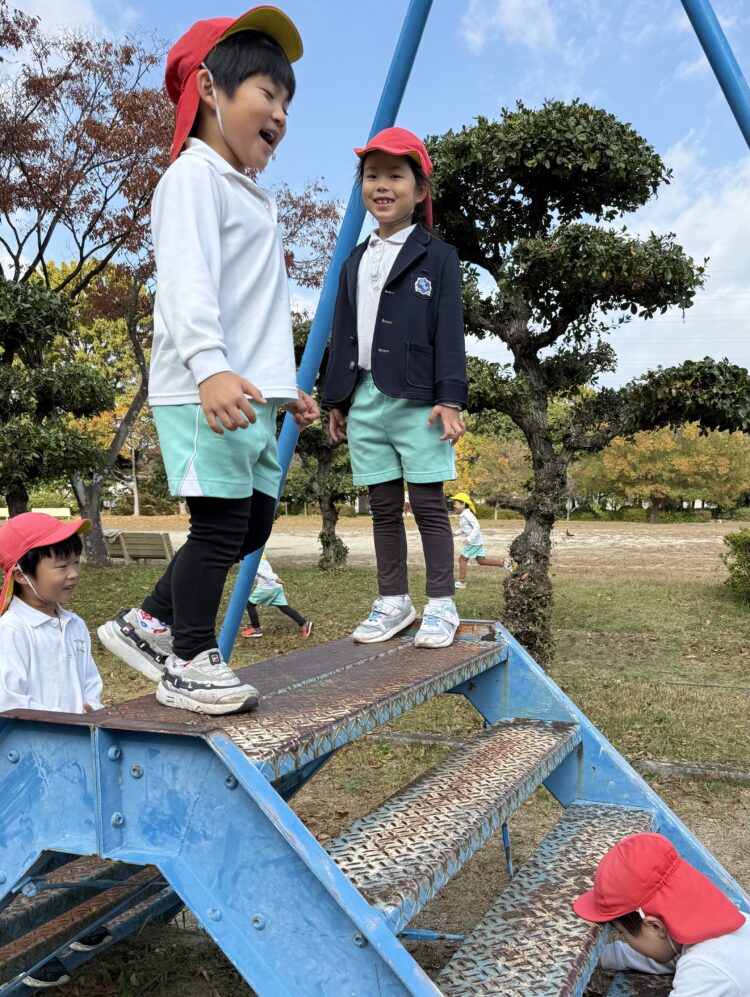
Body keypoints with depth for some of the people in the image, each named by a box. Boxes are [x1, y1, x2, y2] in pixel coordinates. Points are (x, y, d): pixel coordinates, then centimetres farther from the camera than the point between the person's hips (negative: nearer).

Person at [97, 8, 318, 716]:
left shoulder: (254, 198, 25)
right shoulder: (194, 177, -5)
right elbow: (188, 284, -21)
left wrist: (286, 387, 27)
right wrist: (210, 367, -34)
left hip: (249, 394, 10)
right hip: (203, 395, -9)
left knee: (254, 523, 11)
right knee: (222, 522, -8)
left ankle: (149, 623, 23)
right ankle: (189, 664, 7)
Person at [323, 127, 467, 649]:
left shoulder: (438, 257, 1)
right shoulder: (355, 263, 17)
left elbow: (449, 332, -6)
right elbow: (343, 336, 18)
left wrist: (450, 399, -14)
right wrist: (337, 400, 15)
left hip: (418, 401, -5)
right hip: (365, 401, 5)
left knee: (429, 504, -1)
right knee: (384, 507, 10)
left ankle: (441, 605, 8)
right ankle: (393, 601, 19)